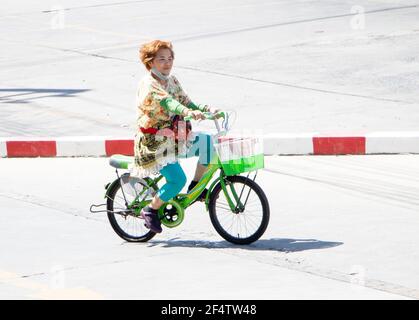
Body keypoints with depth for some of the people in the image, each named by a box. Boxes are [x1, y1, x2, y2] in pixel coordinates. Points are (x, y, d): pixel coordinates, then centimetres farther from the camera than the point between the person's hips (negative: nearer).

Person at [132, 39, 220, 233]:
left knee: (208, 142, -13)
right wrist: (188, 112, -51)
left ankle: (196, 185, 0)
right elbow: (166, 102, -34)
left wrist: (207, 110, -11)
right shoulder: (148, 84, -17)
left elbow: (185, 101, 8)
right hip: (154, 141, -8)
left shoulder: (172, 81, 10)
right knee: (177, 180, -20)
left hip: (173, 136, 8)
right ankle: (151, 210, 1)